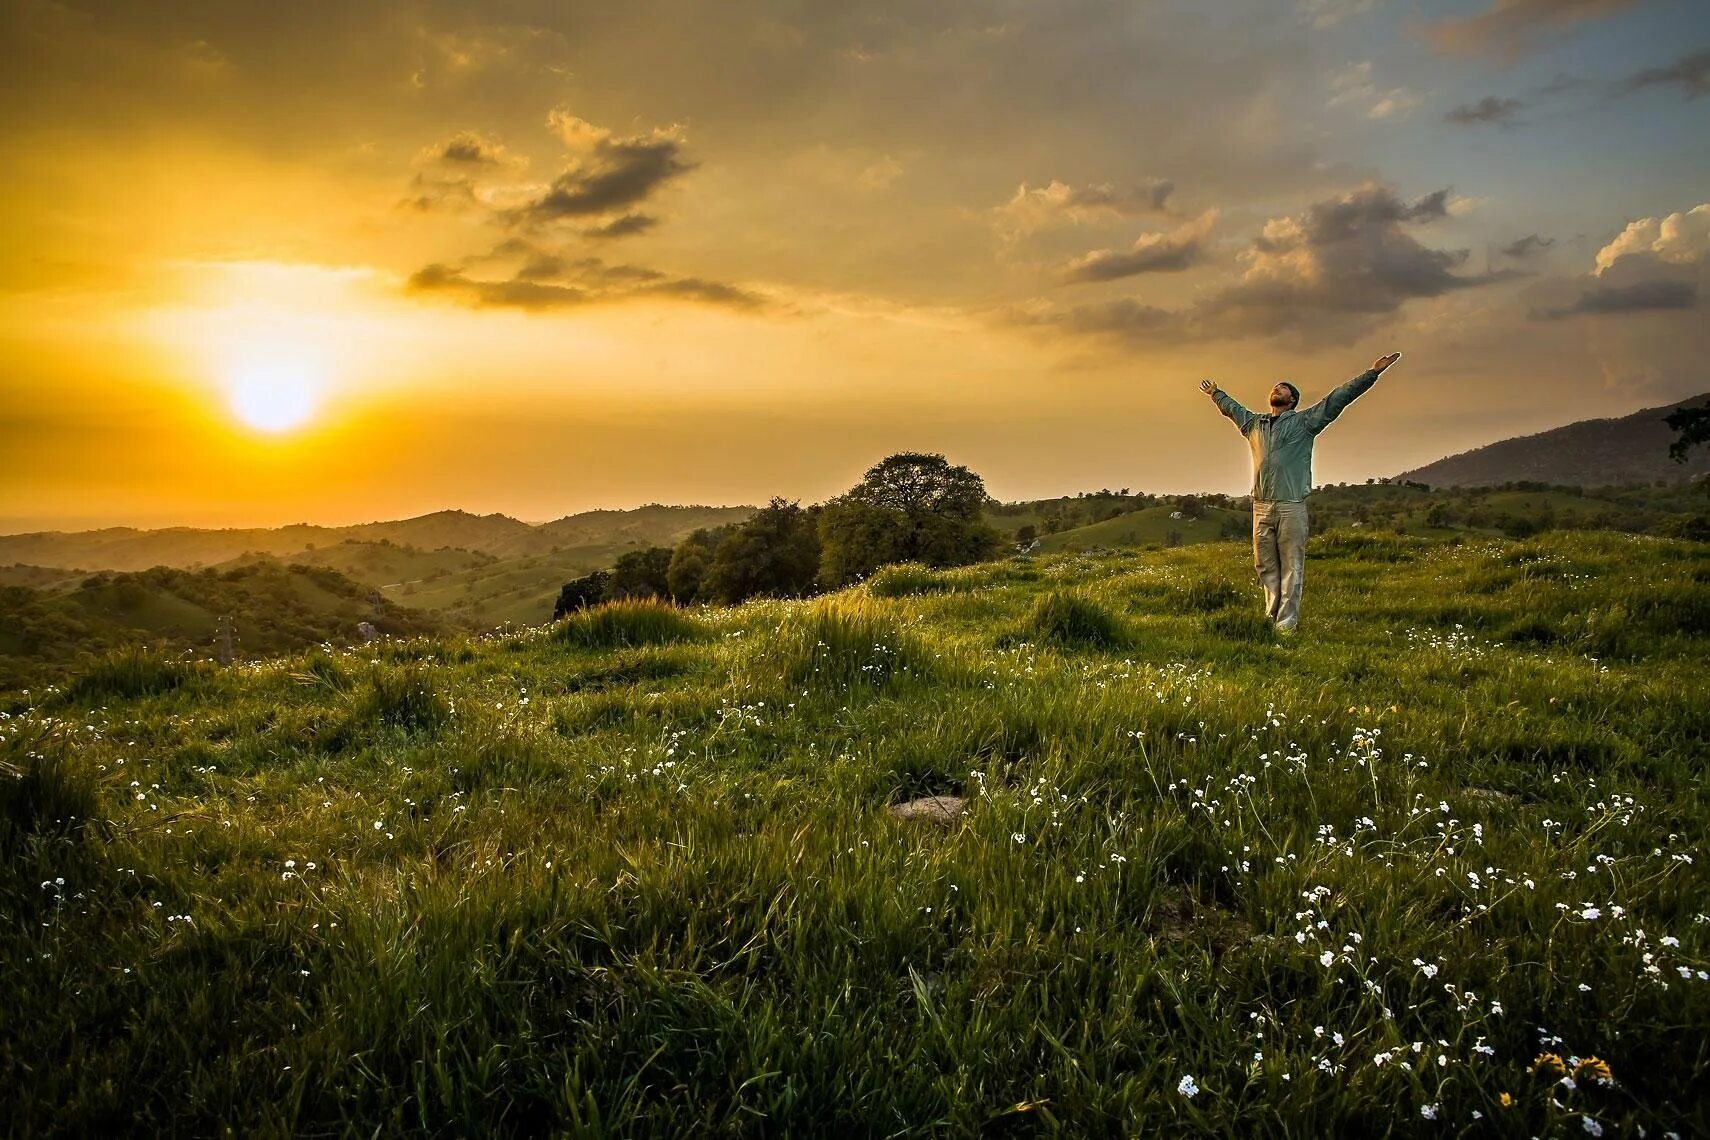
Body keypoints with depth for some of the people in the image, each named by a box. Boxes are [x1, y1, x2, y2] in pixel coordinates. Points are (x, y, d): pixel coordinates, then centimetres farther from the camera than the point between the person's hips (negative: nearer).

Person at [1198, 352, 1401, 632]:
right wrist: (1215, 393, 52)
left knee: (1291, 567, -3)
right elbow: (1232, 408, 38)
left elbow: (1339, 398, 3)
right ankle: (1271, 617, 14)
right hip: (1261, 507, 4)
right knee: (1266, 566, 6)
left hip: (1291, 507, -4)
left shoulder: (1304, 421, 7)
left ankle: (1287, 622, -3)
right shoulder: (1254, 424, 20)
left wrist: (1372, 372, -1)